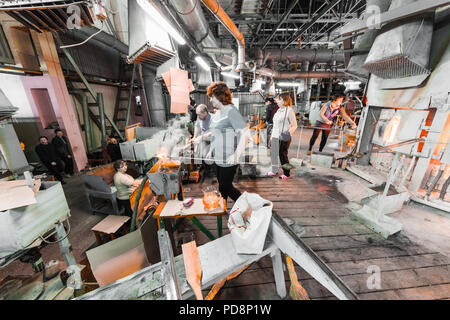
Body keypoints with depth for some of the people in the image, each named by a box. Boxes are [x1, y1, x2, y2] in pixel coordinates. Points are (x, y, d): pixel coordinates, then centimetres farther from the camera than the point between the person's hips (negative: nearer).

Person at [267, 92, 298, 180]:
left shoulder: (289, 111, -10)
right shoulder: (279, 110, 13)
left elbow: (294, 126, -10)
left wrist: (288, 135, -18)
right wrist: (272, 135, 18)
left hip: (284, 138, -8)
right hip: (275, 137, 8)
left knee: (283, 155, -1)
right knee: (273, 154, 12)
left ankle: (286, 174, 16)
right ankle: (274, 171, 30)